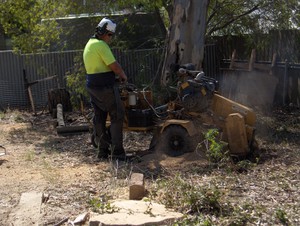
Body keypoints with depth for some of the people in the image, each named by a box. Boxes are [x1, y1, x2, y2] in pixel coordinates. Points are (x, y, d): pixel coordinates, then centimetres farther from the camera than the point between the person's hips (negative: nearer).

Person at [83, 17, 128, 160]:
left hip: (92, 87, 9)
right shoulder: (101, 45, -15)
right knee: (117, 116, -2)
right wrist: (123, 75, -1)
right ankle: (117, 151, -2)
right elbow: (114, 65, -19)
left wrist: (114, 74, 17)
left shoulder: (89, 44, 15)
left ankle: (102, 151, 18)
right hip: (105, 87, -9)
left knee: (99, 118, 12)